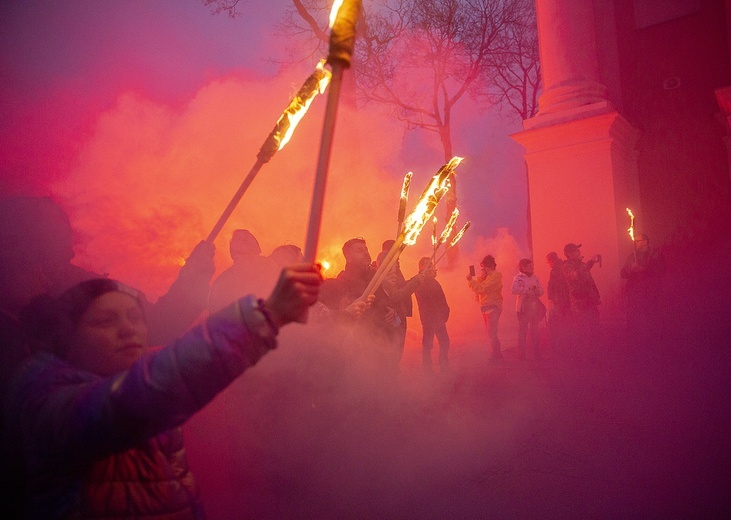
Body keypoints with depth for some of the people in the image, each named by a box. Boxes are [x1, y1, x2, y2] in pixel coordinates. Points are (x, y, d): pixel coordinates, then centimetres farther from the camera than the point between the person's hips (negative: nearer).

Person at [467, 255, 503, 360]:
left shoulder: (494, 276, -13)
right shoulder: (487, 276, 17)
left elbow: (482, 289, -22)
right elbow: (478, 289, 5)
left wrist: (470, 280, -21)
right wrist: (480, 278, -10)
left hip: (492, 307, -10)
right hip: (486, 308, 10)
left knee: (491, 333, -12)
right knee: (491, 333, 12)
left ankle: (496, 355, -7)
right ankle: (497, 355, 19)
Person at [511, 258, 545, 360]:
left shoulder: (535, 278, 13)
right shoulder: (518, 278, -4)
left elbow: (541, 292, 9)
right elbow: (515, 290, -22)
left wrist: (536, 290, -13)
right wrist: (529, 289, -20)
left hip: (535, 307, 5)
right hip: (523, 308, -5)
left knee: (534, 331, 9)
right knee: (522, 331, -4)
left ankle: (536, 353, 16)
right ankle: (521, 354, 1)